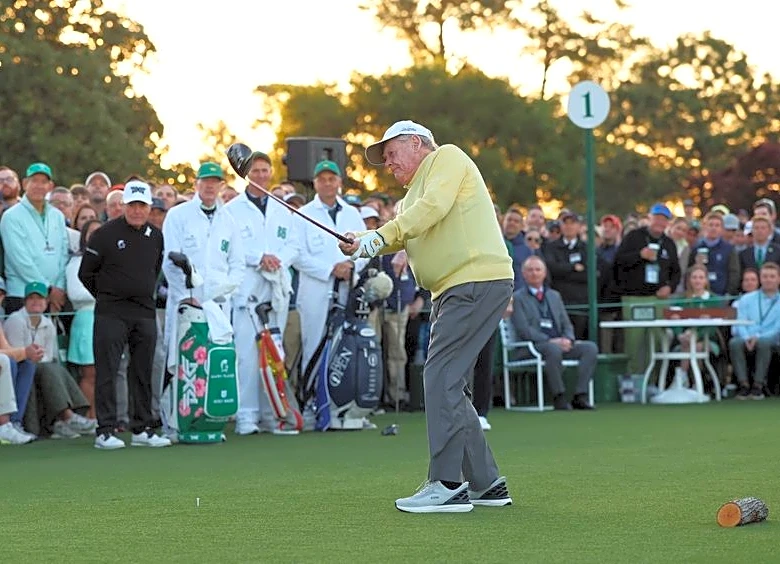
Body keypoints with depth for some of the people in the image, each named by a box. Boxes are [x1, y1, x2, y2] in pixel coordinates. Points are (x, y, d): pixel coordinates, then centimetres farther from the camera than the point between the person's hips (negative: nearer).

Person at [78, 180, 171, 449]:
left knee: (143, 373, 7)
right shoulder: (105, 234, -5)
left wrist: (145, 294, 15)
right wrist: (107, 296, 5)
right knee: (107, 372, -6)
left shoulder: (156, 236, 10)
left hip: (145, 313, 5)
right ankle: (105, 431, -5)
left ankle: (142, 429, 14)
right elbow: (86, 273, 0)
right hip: (111, 313, -5)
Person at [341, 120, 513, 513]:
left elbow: (433, 207, -15)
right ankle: (485, 483, 15)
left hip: (477, 280, -10)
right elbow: (398, 236, 14)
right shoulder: (412, 195, 28)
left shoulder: (447, 157, 1)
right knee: (447, 386, 10)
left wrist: (381, 235, -19)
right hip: (453, 290, 10)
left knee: (440, 377, -14)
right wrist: (362, 244, -5)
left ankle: (447, 485, -15)